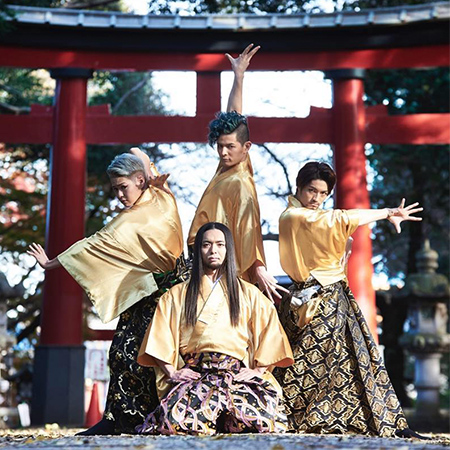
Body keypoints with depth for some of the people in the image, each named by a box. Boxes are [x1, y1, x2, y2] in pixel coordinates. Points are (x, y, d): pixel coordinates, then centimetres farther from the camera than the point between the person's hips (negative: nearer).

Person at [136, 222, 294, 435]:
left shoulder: (248, 293, 19)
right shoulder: (177, 295, 20)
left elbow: (270, 334, 12)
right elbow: (160, 338, 11)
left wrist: (259, 370, 1)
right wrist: (171, 371, -2)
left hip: (238, 375, 0)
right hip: (193, 375, 0)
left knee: (260, 418, -32)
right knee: (173, 418, -33)